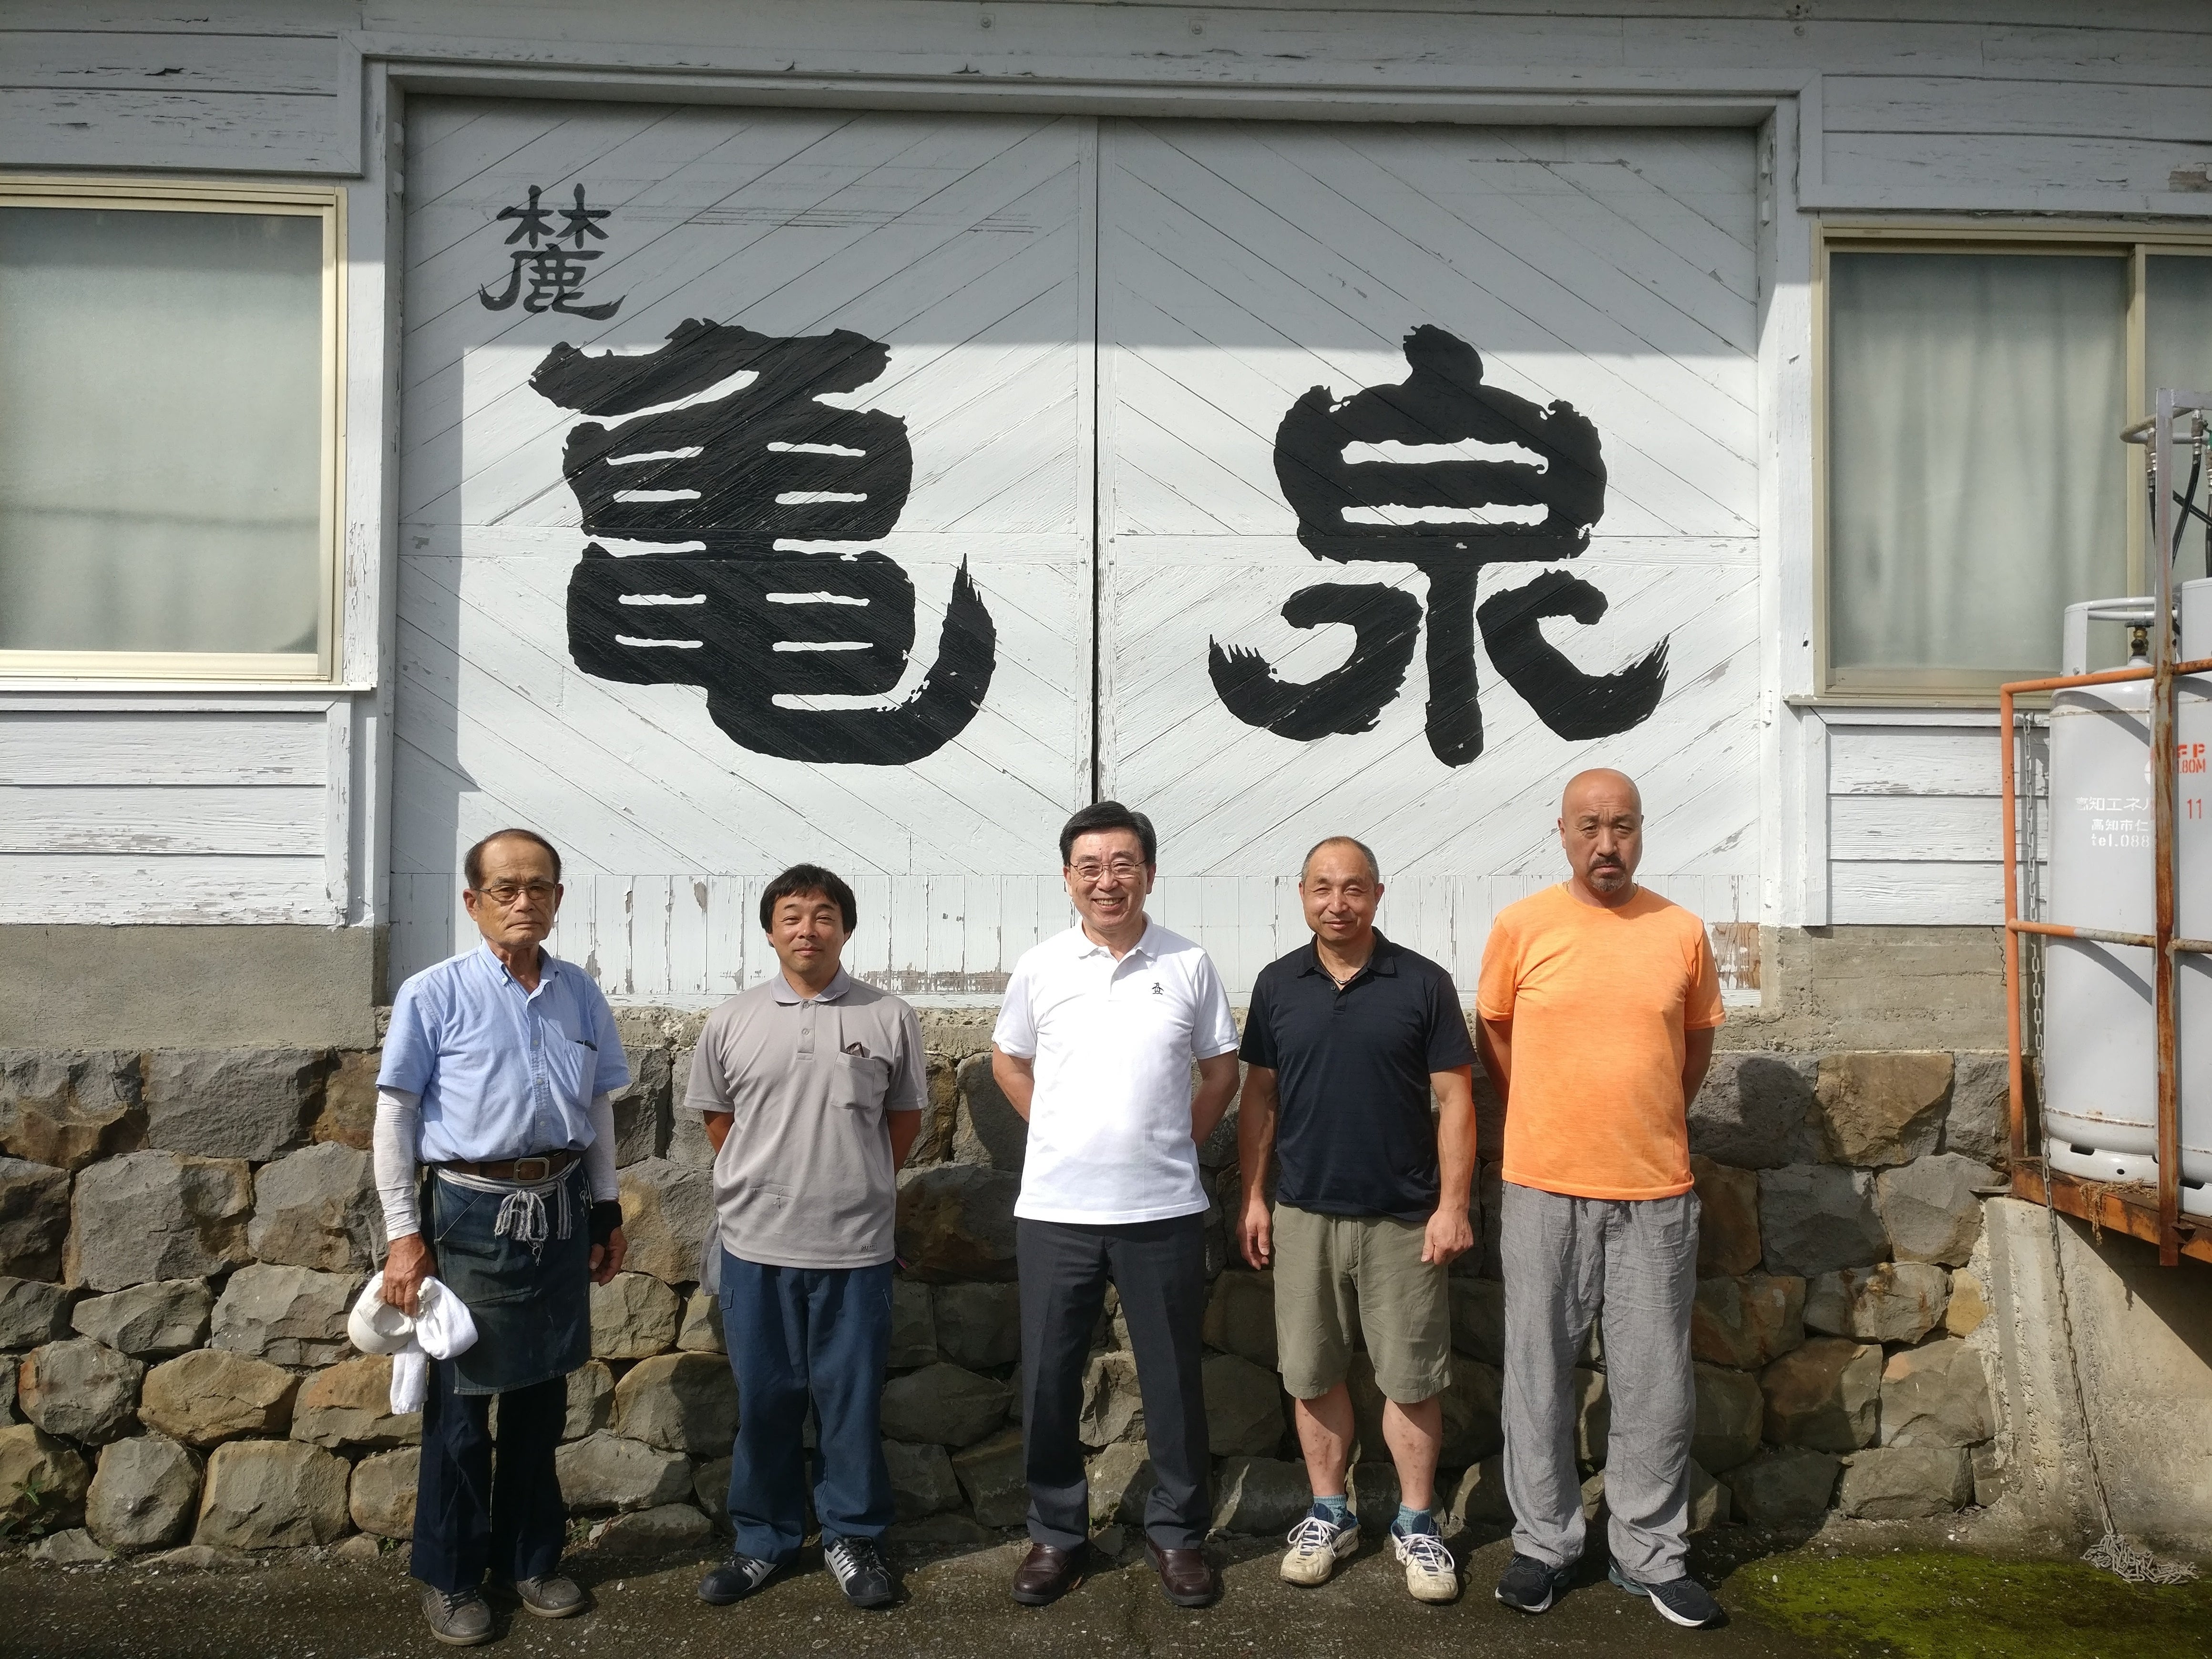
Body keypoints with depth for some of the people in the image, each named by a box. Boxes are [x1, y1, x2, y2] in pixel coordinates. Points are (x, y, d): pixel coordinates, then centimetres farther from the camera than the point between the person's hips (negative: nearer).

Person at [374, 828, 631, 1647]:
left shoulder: (579, 993, 5)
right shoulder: (435, 995, -7)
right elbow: (395, 1118, -6)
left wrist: (606, 1211, 14)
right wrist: (405, 1234, -8)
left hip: (561, 1211, 4)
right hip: (472, 1213, -4)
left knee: (541, 1396, 15)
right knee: (460, 1403, 6)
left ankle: (531, 1558, 32)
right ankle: (449, 1577, 24)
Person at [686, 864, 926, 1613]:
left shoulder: (889, 1019, -2)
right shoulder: (732, 1022, 1)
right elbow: (718, 1117, 13)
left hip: (855, 1247, -1)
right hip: (754, 1245, 1)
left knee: (852, 1399, 8)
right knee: (763, 1400, 12)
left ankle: (852, 1537, 25)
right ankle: (763, 1539, 28)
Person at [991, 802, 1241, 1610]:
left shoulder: (1188, 965, -1)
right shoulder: (1039, 967, 1)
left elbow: (1221, 1069, 9)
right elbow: (1008, 1060, 14)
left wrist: (1181, 1139, 3)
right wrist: (1063, 1138, 7)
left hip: (1164, 1211, -1)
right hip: (1054, 1210, 1)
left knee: (1173, 1378, 8)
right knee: (1049, 1379, 8)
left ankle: (1177, 1532, 25)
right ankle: (1056, 1532, 25)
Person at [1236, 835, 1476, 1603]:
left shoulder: (1423, 983, -5)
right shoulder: (1277, 984, 3)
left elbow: (1454, 1098, -4)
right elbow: (1259, 1094, 8)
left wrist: (1453, 1205, -9)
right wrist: (1252, 1197, 4)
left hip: (1403, 1218, -2)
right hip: (1304, 1214, 2)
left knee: (1411, 1376, 6)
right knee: (1314, 1375, 10)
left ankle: (1417, 1523, 21)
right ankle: (1330, 1513, 26)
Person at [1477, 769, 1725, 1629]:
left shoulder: (1682, 931, 1)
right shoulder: (1521, 927, -3)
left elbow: (1696, 1042, 15)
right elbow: (1495, 1037, 7)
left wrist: (1646, 1124, 12)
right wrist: (1552, 1126, 8)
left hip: (1656, 1192, 1)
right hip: (1545, 1191, -1)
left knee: (1655, 1386, 8)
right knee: (1540, 1375, 8)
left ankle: (1651, 1553, 24)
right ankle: (1543, 1542, 24)